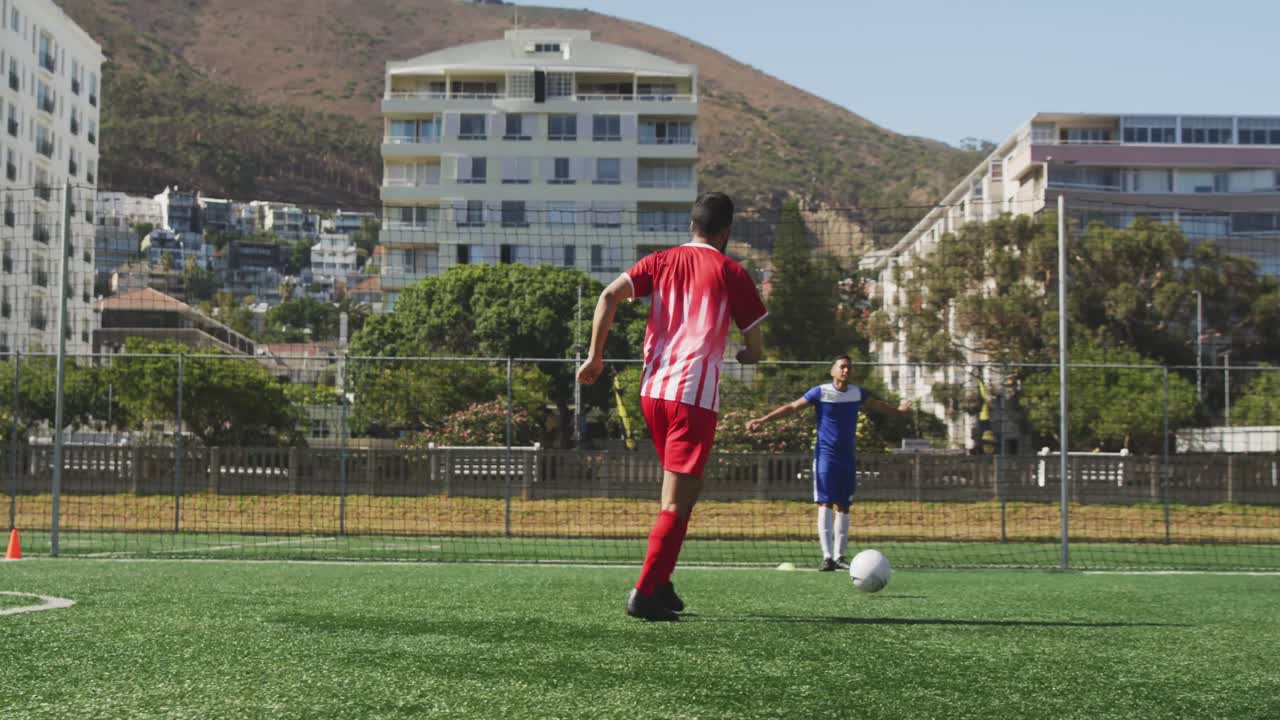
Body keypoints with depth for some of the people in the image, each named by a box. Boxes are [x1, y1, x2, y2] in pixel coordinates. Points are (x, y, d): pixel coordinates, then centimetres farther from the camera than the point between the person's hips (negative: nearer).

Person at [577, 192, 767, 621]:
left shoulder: (661, 262, 13)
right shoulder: (730, 272, 3)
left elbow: (609, 296, -2)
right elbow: (755, 351, 3)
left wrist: (595, 356, 2)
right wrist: (742, 356, 26)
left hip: (652, 391, 6)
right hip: (695, 395, -5)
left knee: (685, 487, 22)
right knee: (677, 502, -4)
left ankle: (661, 583, 20)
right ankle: (645, 594, -12)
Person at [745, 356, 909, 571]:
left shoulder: (857, 393, 5)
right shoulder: (820, 392, -9)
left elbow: (876, 404, 27)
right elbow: (792, 407, -7)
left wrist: (898, 410, 42)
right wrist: (763, 419, -14)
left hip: (848, 457, 5)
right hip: (826, 455, -5)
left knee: (843, 506, 8)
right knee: (825, 504, -13)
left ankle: (839, 556, 15)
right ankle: (827, 556, -18)